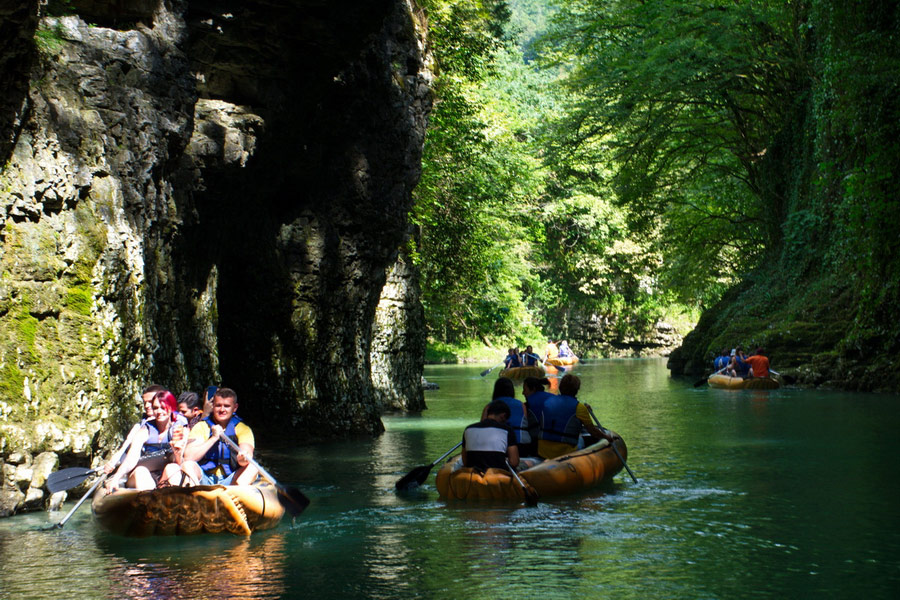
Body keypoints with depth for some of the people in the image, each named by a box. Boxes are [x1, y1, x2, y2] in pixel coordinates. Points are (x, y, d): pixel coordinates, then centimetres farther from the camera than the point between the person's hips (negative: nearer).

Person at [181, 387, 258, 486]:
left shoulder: (242, 429, 5)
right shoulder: (201, 427, 4)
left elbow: (247, 451, -16)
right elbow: (188, 457, -11)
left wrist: (243, 459, -41)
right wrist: (214, 438, -14)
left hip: (230, 481, 0)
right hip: (204, 480, 0)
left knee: (252, 467, -27)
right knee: (188, 465, -27)